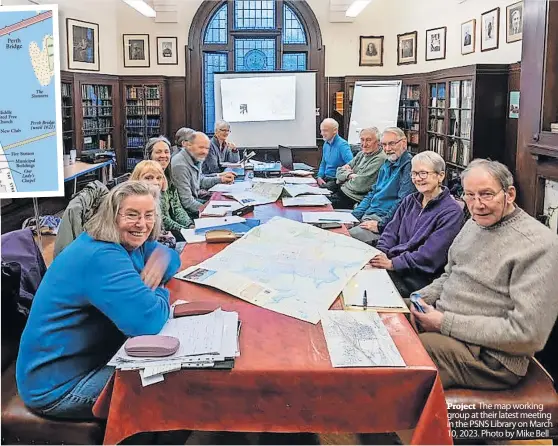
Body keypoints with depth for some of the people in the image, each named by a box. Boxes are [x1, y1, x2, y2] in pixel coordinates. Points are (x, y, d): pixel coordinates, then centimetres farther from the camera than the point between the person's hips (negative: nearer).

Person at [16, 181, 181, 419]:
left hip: (91, 357, 10)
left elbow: (169, 254, 14)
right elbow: (148, 321, -40)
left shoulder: (127, 242, 1)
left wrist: (161, 262, -12)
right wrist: (159, 293, -16)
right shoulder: (103, 257, -29)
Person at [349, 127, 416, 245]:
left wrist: (381, 225, -19)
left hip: (385, 220, -9)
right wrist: (354, 215, 11)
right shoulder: (387, 164, 20)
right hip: (367, 215, 9)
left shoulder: (409, 166, -10)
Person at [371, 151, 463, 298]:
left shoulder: (451, 212, -9)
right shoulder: (409, 201, 16)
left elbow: (430, 254, -17)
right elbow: (391, 232, 11)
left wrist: (393, 263, -20)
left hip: (420, 278, -6)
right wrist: (380, 253, -9)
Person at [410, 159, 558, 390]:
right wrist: (421, 298, 0)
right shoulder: (474, 223, 11)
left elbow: (527, 334, -23)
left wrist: (445, 324, -21)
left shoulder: (538, 244, -18)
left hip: (489, 354, -8)